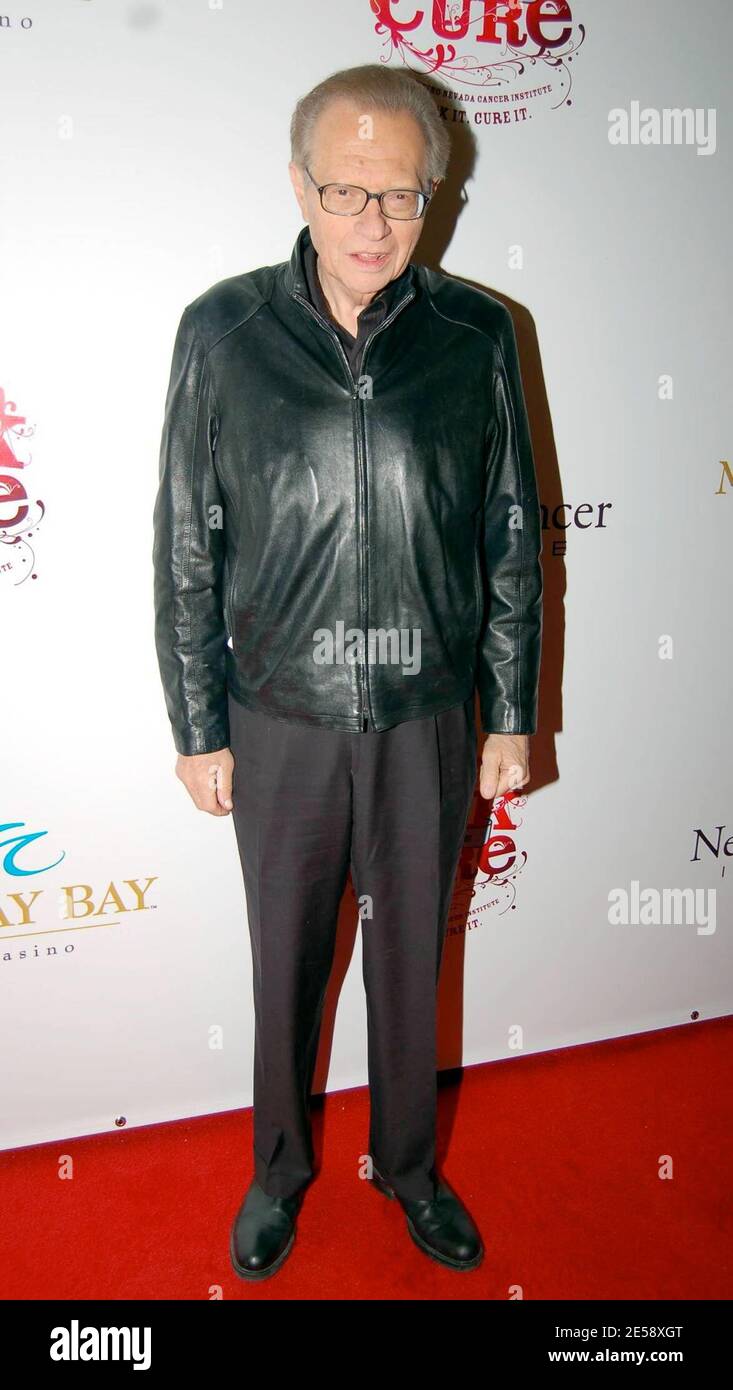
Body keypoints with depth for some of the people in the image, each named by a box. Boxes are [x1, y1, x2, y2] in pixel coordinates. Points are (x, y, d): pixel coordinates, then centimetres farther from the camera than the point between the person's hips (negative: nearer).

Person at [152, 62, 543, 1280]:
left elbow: (512, 542, 2)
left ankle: (407, 1162, 44)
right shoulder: (224, 333, -7)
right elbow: (185, 551, -3)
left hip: (429, 720, 1)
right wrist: (198, 729, -2)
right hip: (281, 722, 0)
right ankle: (281, 1167, 43)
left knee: (413, 955, 17)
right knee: (287, 960, 16)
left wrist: (511, 716, 3)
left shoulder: (476, 336, -4)